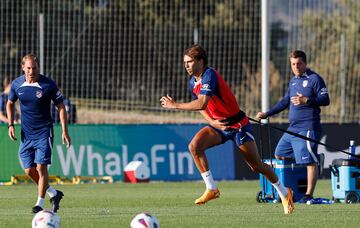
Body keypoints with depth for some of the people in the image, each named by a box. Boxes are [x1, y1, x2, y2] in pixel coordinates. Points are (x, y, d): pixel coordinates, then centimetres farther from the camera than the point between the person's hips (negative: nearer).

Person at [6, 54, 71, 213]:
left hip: (44, 132, -4)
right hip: (26, 134, 4)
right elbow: (10, 103, 16)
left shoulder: (48, 85, -12)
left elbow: (61, 107, -5)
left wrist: (65, 131, -9)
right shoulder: (17, 84, -1)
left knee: (41, 167, -12)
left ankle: (40, 203, -3)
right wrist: (11, 125, 4)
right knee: (29, 170, 2)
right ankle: (54, 194, 22)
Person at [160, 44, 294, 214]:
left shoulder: (209, 75, -25)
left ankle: (284, 193, 23)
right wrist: (212, 121, -8)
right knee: (194, 146, -20)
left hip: (238, 125, -7)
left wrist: (175, 105, -31)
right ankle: (211, 189, -13)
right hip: (218, 124, 7)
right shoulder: (193, 82, 2)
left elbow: (201, 104, -37)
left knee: (256, 166, 1)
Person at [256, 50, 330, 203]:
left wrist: (306, 100, -23)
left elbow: (325, 100, -11)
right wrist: (267, 114, 27)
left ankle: (309, 195, -11)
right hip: (292, 129, 9)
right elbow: (285, 102, 28)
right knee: (279, 155, 13)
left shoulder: (314, 79, -6)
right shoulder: (293, 81, 18)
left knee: (310, 162, -11)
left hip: (307, 129, -9)